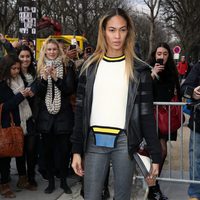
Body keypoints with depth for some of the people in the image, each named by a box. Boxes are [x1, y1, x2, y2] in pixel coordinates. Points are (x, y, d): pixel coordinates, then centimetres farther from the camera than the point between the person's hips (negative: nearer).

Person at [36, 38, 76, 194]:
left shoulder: (66, 68, 0)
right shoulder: (41, 68, 7)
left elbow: (70, 90, -7)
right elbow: (39, 93, 1)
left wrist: (56, 78, -21)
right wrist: (44, 78, -17)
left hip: (63, 115, -2)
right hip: (46, 115, 2)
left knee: (64, 150, 4)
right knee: (48, 150, 8)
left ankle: (64, 181, 20)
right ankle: (51, 181, 22)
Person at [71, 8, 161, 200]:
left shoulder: (138, 69, 3)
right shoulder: (90, 66, 8)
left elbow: (146, 114, 1)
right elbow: (80, 110, 7)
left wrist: (156, 155, -2)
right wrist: (77, 150, 3)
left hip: (124, 141, -1)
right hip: (94, 141, 2)